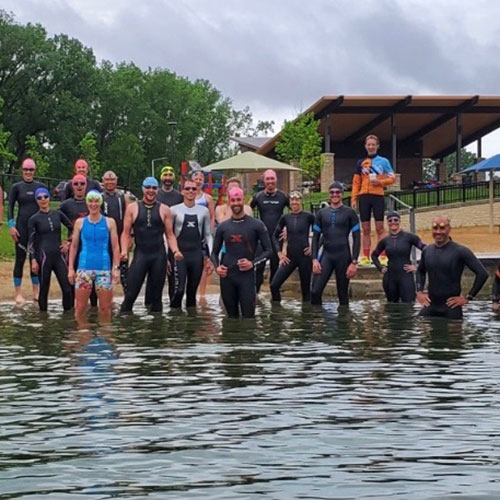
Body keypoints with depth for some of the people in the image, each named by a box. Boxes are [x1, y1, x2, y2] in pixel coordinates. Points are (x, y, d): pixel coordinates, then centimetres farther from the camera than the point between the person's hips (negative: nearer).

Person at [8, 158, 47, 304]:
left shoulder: (41, 186, 5)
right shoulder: (17, 187, 1)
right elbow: (10, 207, 1)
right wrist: (11, 226, -8)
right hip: (22, 227, -2)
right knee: (20, 259, 1)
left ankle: (36, 292, 16)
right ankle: (18, 294, 7)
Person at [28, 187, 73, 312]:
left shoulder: (58, 214, 8)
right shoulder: (34, 219, 0)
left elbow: (73, 228, 19)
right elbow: (31, 242, -1)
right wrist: (33, 260, -8)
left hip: (59, 255, 3)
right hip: (43, 257, -3)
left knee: (67, 289, -2)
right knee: (44, 289, 2)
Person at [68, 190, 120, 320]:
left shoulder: (109, 222, 3)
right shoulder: (80, 222, 5)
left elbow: (115, 247, 4)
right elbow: (74, 246, 9)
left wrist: (116, 268, -3)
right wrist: (70, 268, 4)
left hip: (104, 269, 0)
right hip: (84, 268, 0)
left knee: (105, 307, 2)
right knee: (80, 307, -1)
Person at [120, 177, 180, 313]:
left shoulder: (164, 210, 6)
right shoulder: (132, 208, 4)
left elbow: (170, 235, 8)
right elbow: (126, 233, 5)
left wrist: (175, 251, -9)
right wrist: (124, 251, -10)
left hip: (159, 256, 1)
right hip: (140, 255, -1)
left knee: (157, 294, 7)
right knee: (131, 293, -5)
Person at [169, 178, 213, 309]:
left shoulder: (204, 211, 7)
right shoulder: (174, 210, 0)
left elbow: (208, 235, 10)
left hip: (197, 254, 3)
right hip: (179, 254, -3)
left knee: (193, 289, 9)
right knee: (178, 289, -12)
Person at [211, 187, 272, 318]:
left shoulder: (257, 225, 0)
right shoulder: (223, 227, 9)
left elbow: (268, 250, 2)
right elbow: (215, 252, 17)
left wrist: (253, 263, -13)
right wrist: (217, 267, -3)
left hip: (247, 276, -3)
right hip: (226, 277, 3)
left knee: (248, 315, -5)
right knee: (232, 315, 11)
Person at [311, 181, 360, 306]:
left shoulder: (349, 213, 3)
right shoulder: (321, 213, 11)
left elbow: (356, 238, 0)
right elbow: (315, 238, 11)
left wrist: (354, 262, -7)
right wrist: (314, 259, -1)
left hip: (343, 257, -2)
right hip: (326, 256, 2)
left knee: (343, 295, 3)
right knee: (315, 292, -10)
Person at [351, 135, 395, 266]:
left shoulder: (383, 161, 5)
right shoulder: (360, 163, 11)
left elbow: (392, 178, 5)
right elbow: (356, 182, 12)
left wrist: (380, 182, -12)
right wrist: (354, 198, 4)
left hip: (378, 196, -2)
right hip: (364, 197, 3)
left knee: (380, 227, -3)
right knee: (365, 229, 4)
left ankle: (383, 256, -2)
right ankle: (366, 257, 6)